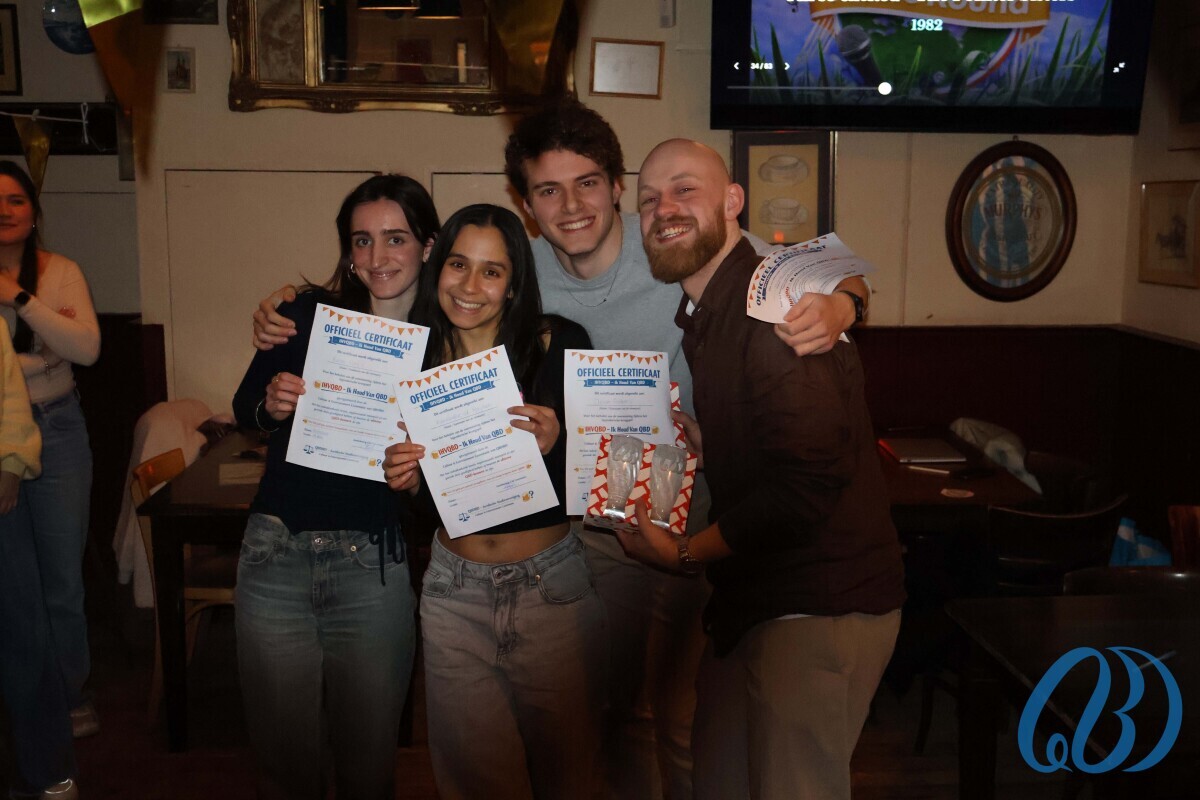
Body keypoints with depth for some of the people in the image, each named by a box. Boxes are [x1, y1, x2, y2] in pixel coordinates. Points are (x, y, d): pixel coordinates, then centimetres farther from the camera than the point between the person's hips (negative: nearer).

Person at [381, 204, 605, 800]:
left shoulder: (559, 344, -9)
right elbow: (420, 496, 10)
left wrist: (554, 444, -26)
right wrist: (404, 477, -11)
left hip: (553, 586, -2)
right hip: (455, 589, 2)